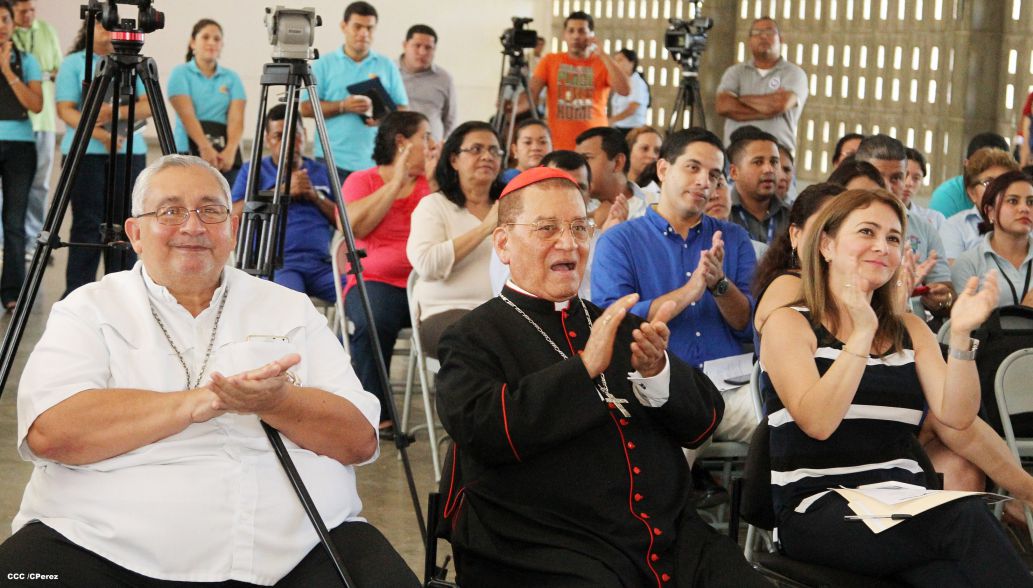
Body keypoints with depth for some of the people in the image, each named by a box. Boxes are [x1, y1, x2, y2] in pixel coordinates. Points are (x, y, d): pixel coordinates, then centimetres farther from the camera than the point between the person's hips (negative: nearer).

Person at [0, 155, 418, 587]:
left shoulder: (291, 309, 16)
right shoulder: (89, 310, 8)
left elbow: (361, 438, 6)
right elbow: (49, 431, -11)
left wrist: (275, 403, -13)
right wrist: (200, 401, -14)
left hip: (300, 547, 2)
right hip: (107, 548, -2)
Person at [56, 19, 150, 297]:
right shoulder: (73, 63, 6)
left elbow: (149, 105, 3)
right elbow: (65, 109, -5)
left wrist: (116, 112, -15)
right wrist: (100, 134, -18)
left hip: (130, 151, 3)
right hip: (85, 152, -3)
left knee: (124, 222, 1)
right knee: (87, 224, -6)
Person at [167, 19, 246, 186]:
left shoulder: (232, 78, 13)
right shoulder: (181, 73, 5)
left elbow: (236, 117, -1)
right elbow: (187, 114, -10)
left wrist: (230, 150, -20)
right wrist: (205, 147, -26)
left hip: (225, 156, 3)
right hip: (190, 153, -3)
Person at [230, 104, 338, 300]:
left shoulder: (322, 172, 23)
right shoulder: (253, 170, 15)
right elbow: (235, 215, -1)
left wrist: (316, 196, 1)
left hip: (321, 263, 3)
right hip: (277, 262, -3)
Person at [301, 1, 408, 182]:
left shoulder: (387, 66, 13)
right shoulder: (324, 64, 7)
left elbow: (402, 110, 11)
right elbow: (306, 108, 0)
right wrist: (343, 106, -14)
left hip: (375, 162, 1)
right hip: (332, 160, -1)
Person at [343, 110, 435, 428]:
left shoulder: (431, 184, 19)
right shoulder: (361, 181, 12)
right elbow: (355, 226, -9)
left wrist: (433, 182, 0)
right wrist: (396, 182, -4)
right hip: (377, 280, -2)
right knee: (373, 324, -36)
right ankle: (376, 415, -23)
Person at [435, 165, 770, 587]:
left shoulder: (620, 326, 20)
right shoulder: (475, 338, 5)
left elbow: (703, 422, 13)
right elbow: (481, 430, -14)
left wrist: (657, 370, -7)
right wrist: (584, 367, -18)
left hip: (673, 536, 5)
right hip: (550, 553, -4)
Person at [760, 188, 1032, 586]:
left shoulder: (910, 330, 18)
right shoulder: (789, 324, 2)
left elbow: (956, 416, 3)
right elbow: (817, 423, -13)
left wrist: (961, 335, -10)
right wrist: (862, 335, -18)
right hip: (819, 512, -4)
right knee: (967, 517, -32)